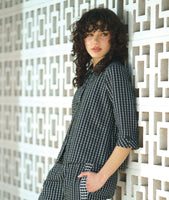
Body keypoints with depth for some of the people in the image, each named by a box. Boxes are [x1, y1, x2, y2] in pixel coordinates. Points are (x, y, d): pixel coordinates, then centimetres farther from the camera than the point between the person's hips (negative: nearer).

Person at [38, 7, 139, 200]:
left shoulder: (114, 71, -9)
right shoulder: (89, 74, 15)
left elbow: (128, 137, -15)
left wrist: (101, 176, -16)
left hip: (88, 172, -7)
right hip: (63, 167, 8)